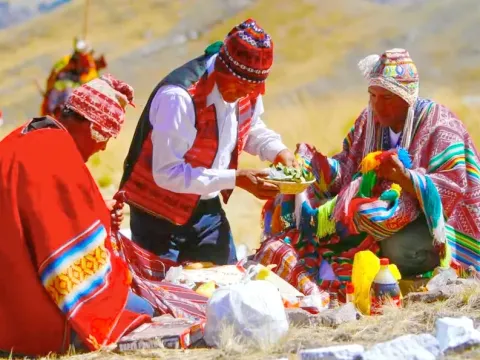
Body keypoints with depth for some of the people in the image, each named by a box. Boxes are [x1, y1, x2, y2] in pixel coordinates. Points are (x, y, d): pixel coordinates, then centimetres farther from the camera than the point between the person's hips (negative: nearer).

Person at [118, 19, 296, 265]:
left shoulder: (248, 89, -7)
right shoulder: (179, 96, -30)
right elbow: (167, 173, -30)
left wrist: (278, 151, -6)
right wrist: (234, 179, -31)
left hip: (207, 208, 7)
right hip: (160, 214, -7)